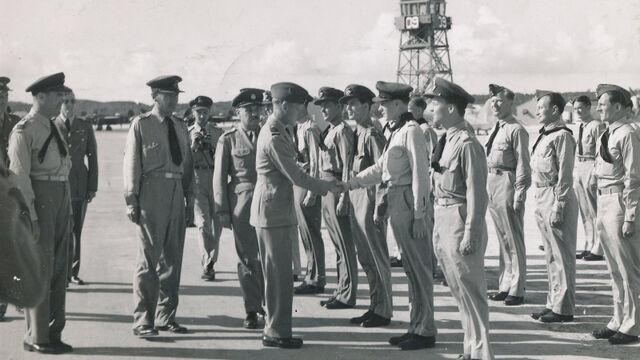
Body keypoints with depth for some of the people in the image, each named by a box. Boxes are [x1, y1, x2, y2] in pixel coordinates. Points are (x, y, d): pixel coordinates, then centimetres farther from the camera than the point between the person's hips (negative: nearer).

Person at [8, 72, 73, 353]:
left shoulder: (53, 128, 16)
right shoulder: (24, 130, -10)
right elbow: (19, 176, -15)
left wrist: (68, 211, 19)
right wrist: (30, 218, -19)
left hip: (60, 201, 9)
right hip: (37, 201, -9)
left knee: (58, 268, 10)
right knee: (40, 269, -4)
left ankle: (53, 333, 18)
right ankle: (36, 337, 4)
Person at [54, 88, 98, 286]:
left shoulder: (85, 127, 9)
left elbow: (92, 158, 10)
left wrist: (93, 187, 4)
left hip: (80, 186, 3)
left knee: (76, 232, 6)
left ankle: (73, 272, 15)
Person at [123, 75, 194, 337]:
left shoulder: (180, 127, 16)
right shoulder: (141, 124, -1)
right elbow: (131, 163, -3)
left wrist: (189, 197, 12)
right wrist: (131, 199, -8)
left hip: (176, 194, 6)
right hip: (152, 194, -6)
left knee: (172, 258, 9)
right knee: (148, 259, -4)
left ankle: (165, 316, 18)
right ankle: (143, 320, 2)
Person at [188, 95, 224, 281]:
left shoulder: (219, 133, 8)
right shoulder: (186, 134, 4)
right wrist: (193, 146, -16)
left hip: (216, 181, 2)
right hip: (197, 183, -2)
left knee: (216, 224, 8)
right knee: (203, 223, -14)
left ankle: (210, 262, 25)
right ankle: (208, 265, -13)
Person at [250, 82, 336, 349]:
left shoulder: (280, 130, 13)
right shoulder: (274, 137, -19)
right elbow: (295, 176, -18)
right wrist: (326, 186, -4)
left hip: (279, 210, 10)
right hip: (273, 211, -10)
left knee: (277, 273, 16)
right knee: (279, 274, -3)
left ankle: (275, 328, 25)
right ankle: (276, 333, 5)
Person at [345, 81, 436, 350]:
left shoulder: (411, 131, -14)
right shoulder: (397, 131, 15)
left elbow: (419, 174, -17)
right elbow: (380, 168, 20)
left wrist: (418, 214, -18)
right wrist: (350, 184, 14)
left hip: (408, 203, -10)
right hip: (396, 204, 10)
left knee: (419, 267, -2)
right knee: (411, 267, 15)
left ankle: (425, 331, 6)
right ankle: (417, 326, 24)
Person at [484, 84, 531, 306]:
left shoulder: (516, 130, -11)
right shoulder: (496, 129, 15)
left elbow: (523, 164, -13)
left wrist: (519, 194, -15)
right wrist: (487, 186, 16)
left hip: (508, 183, -9)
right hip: (492, 183, 9)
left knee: (514, 240, -2)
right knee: (502, 238, 14)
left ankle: (517, 291, 4)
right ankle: (505, 286, 23)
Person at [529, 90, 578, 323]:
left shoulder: (562, 136, -13)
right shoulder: (544, 135, 16)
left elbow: (565, 175, -16)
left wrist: (558, 207, -19)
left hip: (557, 198, -10)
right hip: (541, 199, 10)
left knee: (562, 255, -3)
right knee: (550, 256, 15)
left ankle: (564, 308, 3)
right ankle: (553, 303, 23)